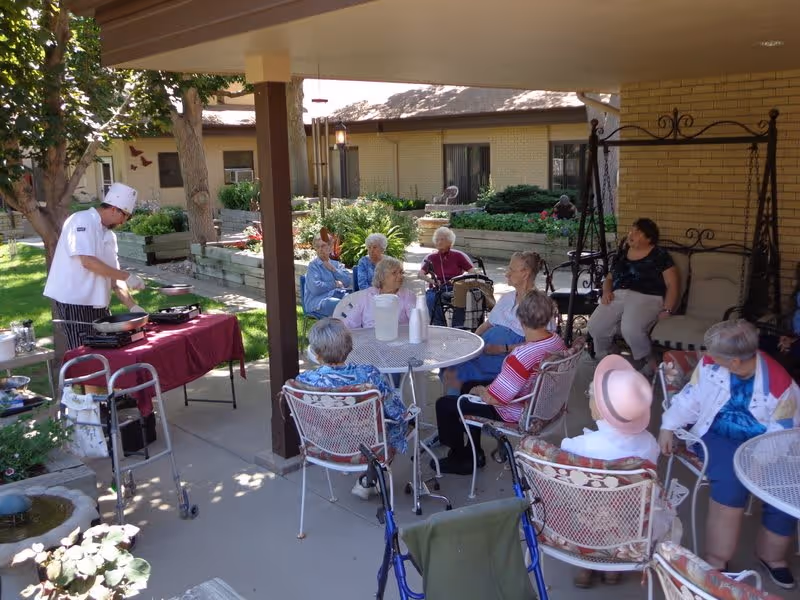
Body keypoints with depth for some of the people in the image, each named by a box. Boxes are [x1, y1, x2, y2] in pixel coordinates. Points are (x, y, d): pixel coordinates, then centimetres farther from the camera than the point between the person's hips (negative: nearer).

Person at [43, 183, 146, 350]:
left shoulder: (108, 234, 13)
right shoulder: (82, 221, -11)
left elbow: (113, 275, 14)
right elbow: (87, 261, -23)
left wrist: (132, 306, 6)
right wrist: (127, 276, -19)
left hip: (97, 304, 8)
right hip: (74, 303, -8)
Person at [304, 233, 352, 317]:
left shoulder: (336, 264, 21)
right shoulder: (313, 265, 4)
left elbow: (348, 281, 6)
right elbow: (315, 288, -10)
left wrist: (333, 269, -1)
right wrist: (335, 284, -2)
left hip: (339, 294, 5)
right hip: (318, 300, -5)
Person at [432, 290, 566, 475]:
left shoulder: (522, 355, -37)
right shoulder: (558, 341, -10)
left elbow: (493, 398, -30)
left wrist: (480, 390, -8)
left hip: (515, 415, -9)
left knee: (444, 404, 5)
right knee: (468, 386, 28)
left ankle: (459, 460, 24)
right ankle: (474, 453, 36)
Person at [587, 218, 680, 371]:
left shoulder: (659, 256, 4)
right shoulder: (622, 253, 21)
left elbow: (673, 285, 0)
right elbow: (609, 278, 27)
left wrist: (666, 310, -14)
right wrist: (606, 291, 3)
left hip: (646, 298, -5)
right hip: (618, 296, 5)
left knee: (630, 329, -36)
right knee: (595, 326, -24)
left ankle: (645, 366, -7)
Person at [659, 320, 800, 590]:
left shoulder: (778, 382, -17)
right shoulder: (710, 363, -11)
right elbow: (691, 397, 1)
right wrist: (668, 426, -7)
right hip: (720, 436, 0)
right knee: (730, 483, -29)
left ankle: (771, 554, 11)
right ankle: (716, 560, -13)